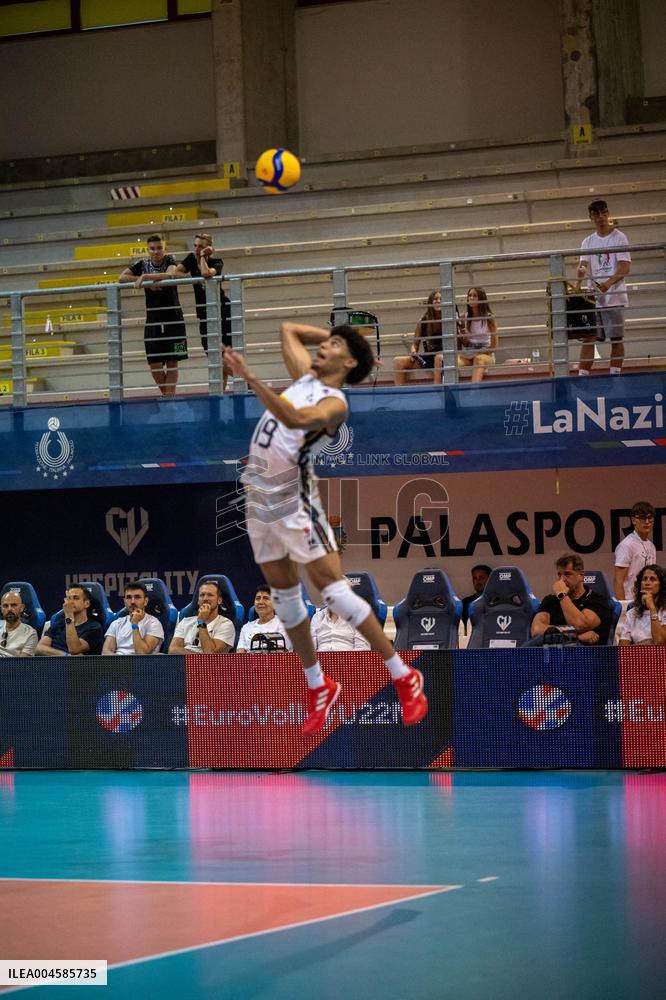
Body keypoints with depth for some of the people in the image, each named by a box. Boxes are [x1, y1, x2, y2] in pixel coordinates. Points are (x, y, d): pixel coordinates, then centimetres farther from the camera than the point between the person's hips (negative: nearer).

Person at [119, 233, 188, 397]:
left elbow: (170, 274, -24)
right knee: (154, 364, -2)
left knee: (172, 362, -1)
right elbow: (122, 277, -6)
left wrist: (145, 277, -30)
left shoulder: (169, 260, -2)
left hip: (173, 317, -2)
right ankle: (166, 395, 17)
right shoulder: (142, 264, 3)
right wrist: (148, 284, -15)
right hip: (153, 320, 2)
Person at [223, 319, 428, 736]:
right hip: (259, 498, 9)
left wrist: (251, 379, -43)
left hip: (294, 501, -8)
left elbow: (295, 419, -36)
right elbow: (288, 329, 26)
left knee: (333, 588, -13)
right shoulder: (307, 376, 9)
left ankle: (404, 677, -6)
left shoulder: (334, 404, -15)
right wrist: (337, 334, 17)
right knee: (284, 594, 11)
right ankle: (319, 687, 22)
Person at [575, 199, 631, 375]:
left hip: (614, 297, -4)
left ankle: (615, 374, 3)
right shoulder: (588, 242, 13)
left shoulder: (619, 238, -1)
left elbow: (624, 268, -10)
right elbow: (583, 264, 1)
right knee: (587, 338, -1)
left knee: (616, 339, -1)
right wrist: (578, 281, -21)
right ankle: (582, 375, -3)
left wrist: (608, 283, -26)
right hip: (593, 298, 4)